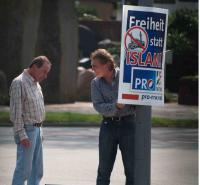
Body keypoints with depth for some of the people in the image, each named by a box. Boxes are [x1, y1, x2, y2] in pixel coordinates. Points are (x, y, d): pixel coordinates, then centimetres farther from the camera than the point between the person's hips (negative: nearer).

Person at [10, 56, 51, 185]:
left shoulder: (36, 84, 15)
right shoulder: (19, 83, -14)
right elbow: (16, 111, -17)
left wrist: (40, 130, 19)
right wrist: (22, 135, -21)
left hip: (37, 129, 9)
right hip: (26, 130, -9)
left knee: (37, 171, 10)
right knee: (24, 170, -10)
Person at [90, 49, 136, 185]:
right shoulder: (96, 83, 3)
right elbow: (98, 106, -8)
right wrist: (116, 106, -24)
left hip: (128, 124, -2)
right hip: (108, 125, 2)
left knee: (131, 168, 1)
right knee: (104, 169, 6)